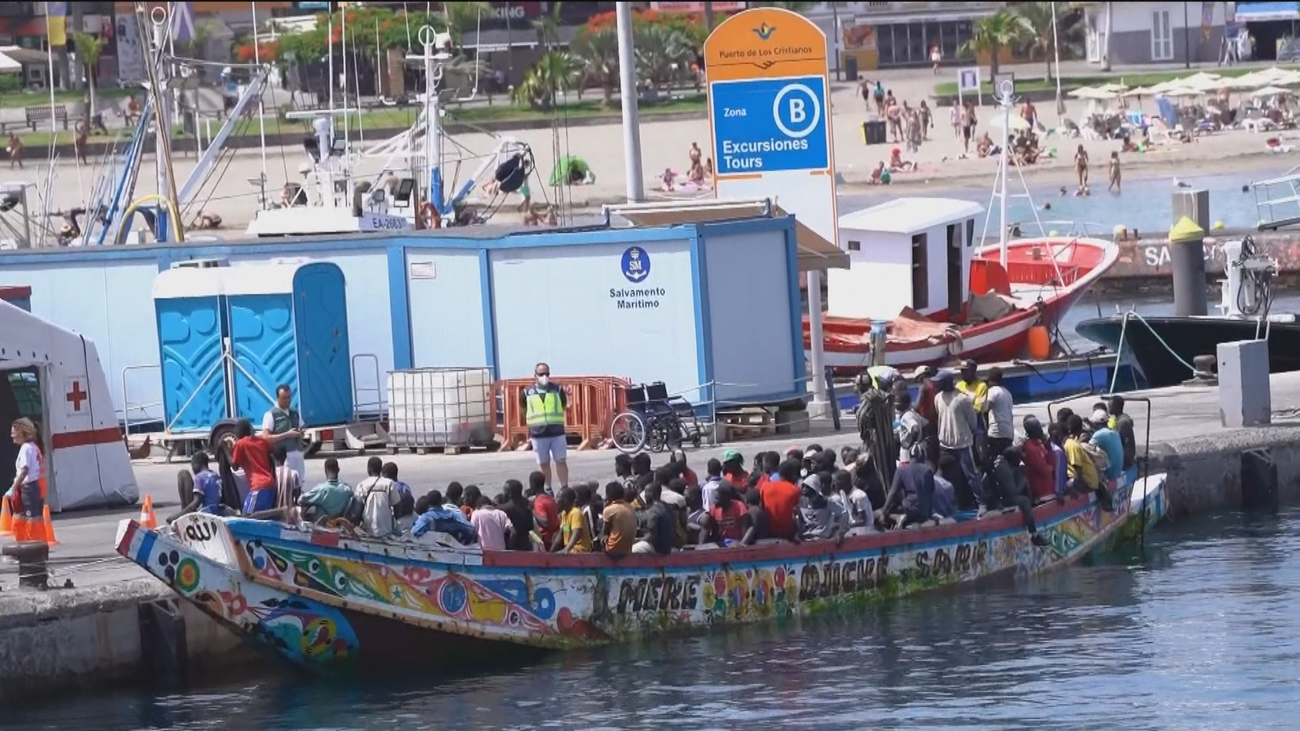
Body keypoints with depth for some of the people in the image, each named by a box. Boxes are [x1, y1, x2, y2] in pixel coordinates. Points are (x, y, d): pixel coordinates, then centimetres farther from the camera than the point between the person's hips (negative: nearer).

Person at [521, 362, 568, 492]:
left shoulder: (558, 390, 1)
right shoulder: (527, 392, 1)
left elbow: (564, 407, 15)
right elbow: (524, 411, 15)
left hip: (557, 432, -1)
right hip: (538, 434, 1)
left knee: (560, 461, -2)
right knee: (544, 463, 7)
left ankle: (565, 488, 0)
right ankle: (548, 490, 16)